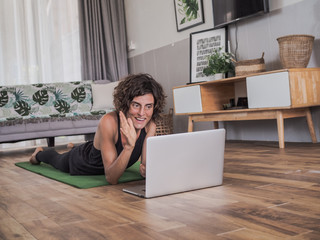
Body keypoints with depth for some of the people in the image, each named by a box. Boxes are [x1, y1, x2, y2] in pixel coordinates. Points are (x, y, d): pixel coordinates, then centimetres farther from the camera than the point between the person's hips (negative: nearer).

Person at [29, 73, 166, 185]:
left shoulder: (150, 126, -30)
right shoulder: (109, 121, -44)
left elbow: (147, 165, -27)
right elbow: (111, 178, -45)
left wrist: (146, 170, -50)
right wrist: (129, 146, -58)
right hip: (80, 163, -4)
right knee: (57, 159, 30)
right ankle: (39, 153, 65)